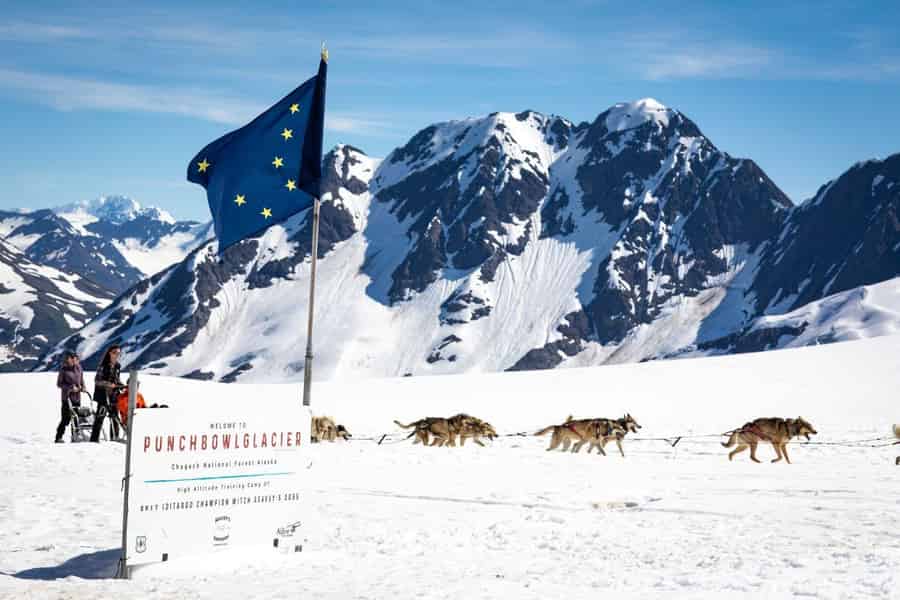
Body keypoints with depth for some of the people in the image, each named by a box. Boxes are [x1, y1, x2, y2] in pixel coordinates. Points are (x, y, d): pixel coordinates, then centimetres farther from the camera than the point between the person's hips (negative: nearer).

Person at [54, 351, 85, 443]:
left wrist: (82, 387, 2)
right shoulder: (64, 369, -6)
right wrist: (71, 387, -16)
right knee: (66, 418, -11)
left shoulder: (78, 367, 9)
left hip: (77, 396, 5)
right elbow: (59, 384, -6)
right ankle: (59, 437, -4)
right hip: (67, 397, -5)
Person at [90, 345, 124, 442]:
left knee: (115, 417, 8)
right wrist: (108, 384, -25)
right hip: (103, 395, -6)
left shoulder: (117, 366, 11)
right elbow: (97, 380, -12)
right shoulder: (103, 365, -8)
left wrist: (122, 385, 4)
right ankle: (94, 439, -5)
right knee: (100, 416, -9)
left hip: (114, 395, 6)